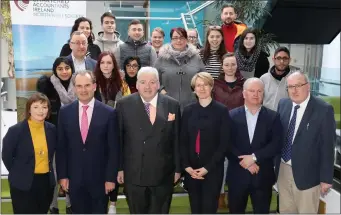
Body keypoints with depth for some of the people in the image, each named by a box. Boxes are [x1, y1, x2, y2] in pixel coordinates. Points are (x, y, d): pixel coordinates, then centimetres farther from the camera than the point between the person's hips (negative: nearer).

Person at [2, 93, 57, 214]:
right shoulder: (16, 130, -12)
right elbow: (6, 156, -3)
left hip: (46, 182, 4)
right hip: (23, 184, -4)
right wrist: (19, 173, 2)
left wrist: (48, 169, 9)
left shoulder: (52, 129, 0)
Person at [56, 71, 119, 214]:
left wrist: (111, 178, -7)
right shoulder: (65, 112, 0)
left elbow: (113, 149, -5)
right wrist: (62, 175, 1)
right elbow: (61, 147, 3)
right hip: (74, 178, 2)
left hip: (99, 178, -2)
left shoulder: (109, 113, -7)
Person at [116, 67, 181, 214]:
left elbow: (176, 139, 2)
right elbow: (118, 139, -1)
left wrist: (177, 168, 4)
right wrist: (119, 168, -1)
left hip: (163, 174, 1)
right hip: (133, 173, 0)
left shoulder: (172, 105, -2)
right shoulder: (124, 105, -4)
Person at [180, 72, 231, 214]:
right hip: (191, 170, 3)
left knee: (209, 209, -1)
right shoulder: (188, 111, 7)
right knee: (195, 209, 11)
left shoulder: (222, 111, -2)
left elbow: (224, 143, -6)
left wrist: (207, 168, -11)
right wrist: (186, 166, -6)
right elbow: (183, 141, 6)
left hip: (213, 170, -3)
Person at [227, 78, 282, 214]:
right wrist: (245, 162, -14)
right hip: (237, 175, 0)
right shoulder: (232, 116, 0)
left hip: (262, 177, 0)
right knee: (236, 211, 13)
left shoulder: (273, 117, 1)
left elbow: (276, 145, -7)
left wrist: (254, 157, -16)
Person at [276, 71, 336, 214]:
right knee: (285, 210, 20)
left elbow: (328, 146, -13)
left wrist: (326, 178, -10)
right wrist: (275, 164, 8)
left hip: (306, 174, -5)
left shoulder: (324, 110, -16)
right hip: (283, 170, 5)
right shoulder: (283, 104, 1)